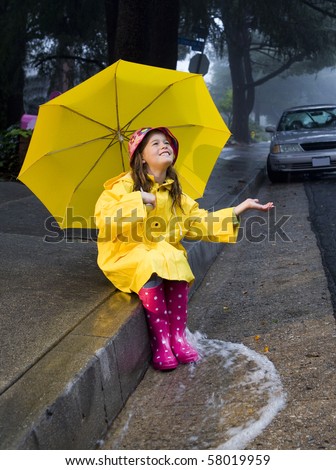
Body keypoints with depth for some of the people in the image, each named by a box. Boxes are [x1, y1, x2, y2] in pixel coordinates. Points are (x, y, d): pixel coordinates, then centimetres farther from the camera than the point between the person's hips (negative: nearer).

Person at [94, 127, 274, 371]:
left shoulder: (174, 194, 11)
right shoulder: (124, 186, -8)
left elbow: (201, 223, 8)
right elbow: (105, 220, -21)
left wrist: (239, 209, 2)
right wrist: (139, 199, -25)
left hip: (165, 253, 4)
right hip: (126, 254, -4)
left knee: (178, 263, -29)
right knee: (151, 267, -36)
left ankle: (178, 337, -18)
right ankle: (160, 342, -25)